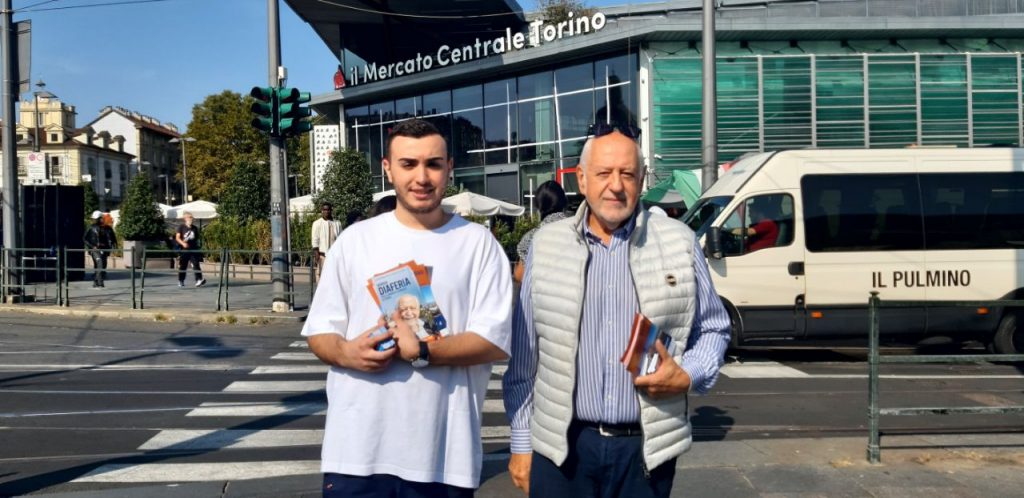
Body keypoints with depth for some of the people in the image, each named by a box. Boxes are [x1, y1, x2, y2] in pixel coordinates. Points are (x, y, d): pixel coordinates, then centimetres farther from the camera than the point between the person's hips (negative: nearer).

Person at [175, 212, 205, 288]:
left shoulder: (195, 228, 9)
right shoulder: (181, 227, -1)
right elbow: (177, 237, -7)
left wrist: (198, 246, 14)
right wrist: (183, 243, -23)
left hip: (194, 250, 2)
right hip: (184, 250, -2)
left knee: (196, 264, -8)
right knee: (182, 266, 6)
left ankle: (199, 280, -12)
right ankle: (181, 281, 17)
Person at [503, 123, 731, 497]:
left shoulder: (678, 243, 1)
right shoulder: (547, 245, 2)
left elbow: (713, 328, 11)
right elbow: (524, 358, 5)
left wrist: (688, 376, -9)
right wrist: (521, 444, 5)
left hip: (647, 447, 0)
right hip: (562, 445, 0)